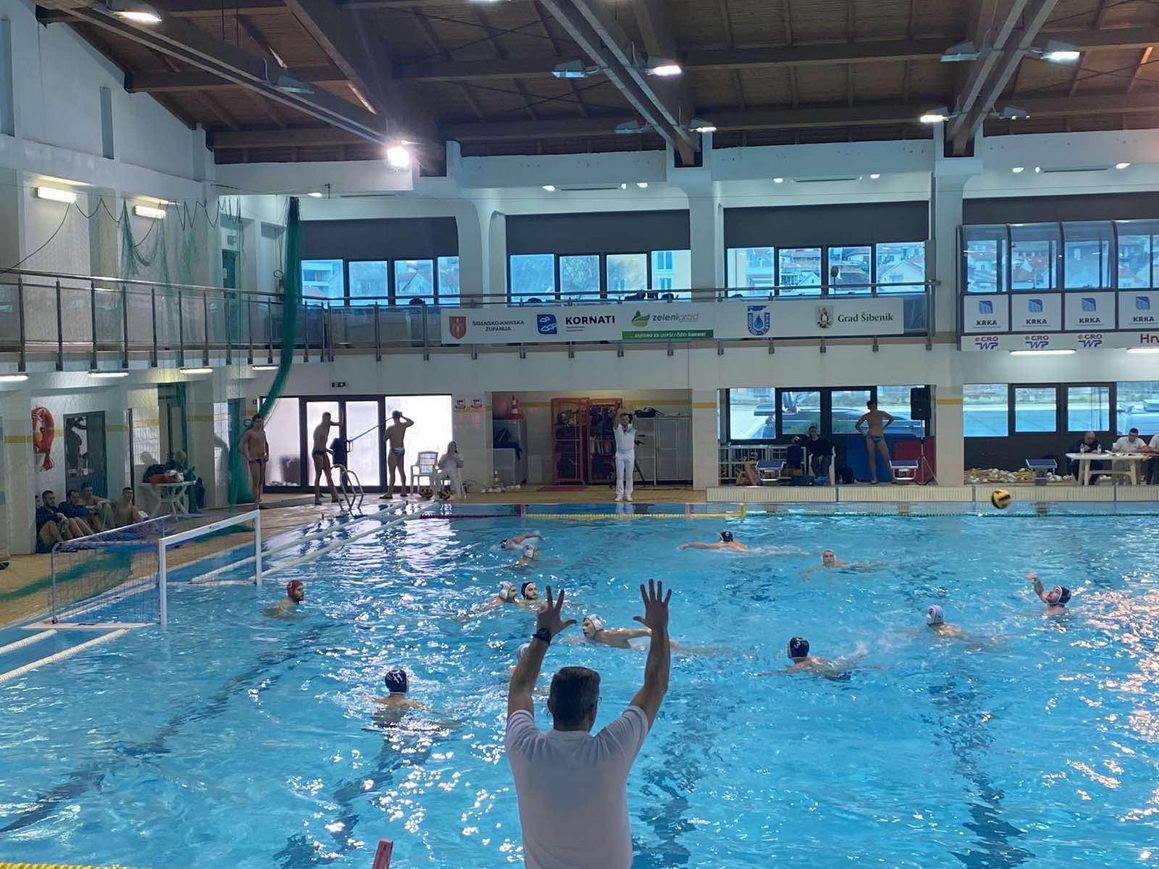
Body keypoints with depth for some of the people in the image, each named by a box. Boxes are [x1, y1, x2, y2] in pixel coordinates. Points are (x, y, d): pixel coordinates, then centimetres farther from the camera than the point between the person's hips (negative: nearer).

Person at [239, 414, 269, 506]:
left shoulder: (262, 431, 14)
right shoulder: (249, 432, -10)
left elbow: (266, 443, 31)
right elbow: (242, 444, -15)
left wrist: (267, 454, 20)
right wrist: (247, 457, -19)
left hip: (262, 459, 8)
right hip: (254, 460, -7)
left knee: (261, 481, 10)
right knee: (256, 481, -12)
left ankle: (259, 500, 17)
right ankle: (256, 502, -13)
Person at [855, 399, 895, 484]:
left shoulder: (881, 413, 6)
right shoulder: (866, 416, 4)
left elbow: (891, 419, 24)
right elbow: (856, 425, 15)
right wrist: (862, 432, 6)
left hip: (880, 438, 0)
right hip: (870, 438, 0)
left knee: (887, 458, -7)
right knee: (872, 458, -1)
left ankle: (892, 476, -3)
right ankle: (874, 478, 1)